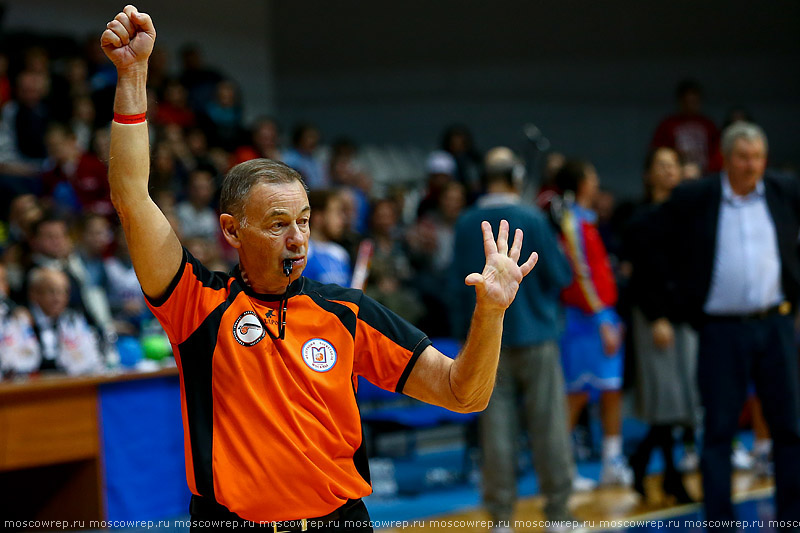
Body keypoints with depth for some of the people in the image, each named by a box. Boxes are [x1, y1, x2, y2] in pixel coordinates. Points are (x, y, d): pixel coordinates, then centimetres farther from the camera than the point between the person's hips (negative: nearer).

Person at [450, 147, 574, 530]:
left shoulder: (465, 225, 1)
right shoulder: (532, 220, -10)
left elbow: (457, 284, 6)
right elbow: (561, 276, -5)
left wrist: (464, 332, 17)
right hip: (533, 334, -3)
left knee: (496, 425, 4)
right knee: (547, 424, 3)